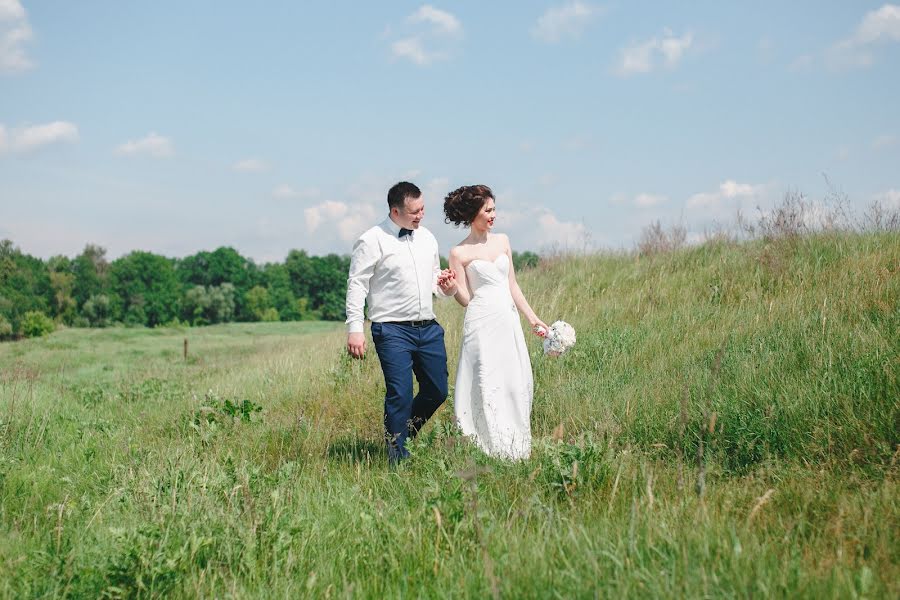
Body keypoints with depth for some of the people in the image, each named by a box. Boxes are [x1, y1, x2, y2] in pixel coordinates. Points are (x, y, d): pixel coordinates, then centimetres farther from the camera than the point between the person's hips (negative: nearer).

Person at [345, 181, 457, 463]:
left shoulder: (427, 238, 14)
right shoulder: (372, 241, -7)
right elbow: (357, 285, -8)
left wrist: (445, 287, 2)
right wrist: (354, 329, -15)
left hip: (428, 328, 7)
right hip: (393, 330, -7)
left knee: (437, 391, 9)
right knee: (400, 395, -9)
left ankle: (402, 433, 30)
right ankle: (398, 457, 3)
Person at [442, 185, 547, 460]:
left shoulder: (502, 241, 13)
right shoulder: (459, 253, -1)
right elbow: (465, 298, -2)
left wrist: (532, 318, 15)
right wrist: (451, 287, -21)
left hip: (508, 320, 5)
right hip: (482, 322, -5)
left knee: (516, 383, 3)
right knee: (487, 384, -10)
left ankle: (514, 448, 11)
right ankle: (491, 449, -5)